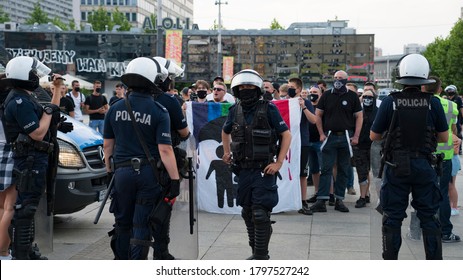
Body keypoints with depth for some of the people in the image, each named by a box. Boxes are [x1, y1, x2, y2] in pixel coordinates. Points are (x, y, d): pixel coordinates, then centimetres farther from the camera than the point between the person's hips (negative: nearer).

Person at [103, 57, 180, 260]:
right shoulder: (159, 112, -10)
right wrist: (175, 179, -12)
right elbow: (165, 149, -15)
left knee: (123, 222, 18)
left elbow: (108, 145, 8)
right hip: (149, 174, -3)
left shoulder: (115, 109, 2)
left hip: (122, 172, 3)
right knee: (142, 225, 4)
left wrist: (109, 169, 21)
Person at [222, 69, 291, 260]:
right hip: (243, 170, 5)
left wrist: (279, 163, -11)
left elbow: (286, 135, -6)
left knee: (260, 214, -8)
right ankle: (256, 251, 26)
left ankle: (261, 256, 0)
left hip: (264, 170, -5)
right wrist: (227, 152, 15)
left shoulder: (268, 109, -8)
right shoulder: (235, 110, 6)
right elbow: (225, 132, 25)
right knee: (247, 213, 12)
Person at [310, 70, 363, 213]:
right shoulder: (326, 95, 7)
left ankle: (339, 200, 13)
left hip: (346, 137, 0)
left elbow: (359, 116, 5)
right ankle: (321, 200, -6)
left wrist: (356, 136, -4)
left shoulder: (352, 96, 5)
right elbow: (318, 115, 9)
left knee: (343, 169, 6)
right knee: (326, 168, -4)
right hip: (329, 136, 0)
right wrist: (321, 133, -1)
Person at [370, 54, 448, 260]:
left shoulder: (390, 102, -9)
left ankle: (390, 260, 13)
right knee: (429, 217, 11)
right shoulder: (433, 103, -6)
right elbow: (444, 138, 3)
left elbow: (374, 136, -1)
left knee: (392, 218, 9)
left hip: (396, 166, -1)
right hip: (424, 165, 1)